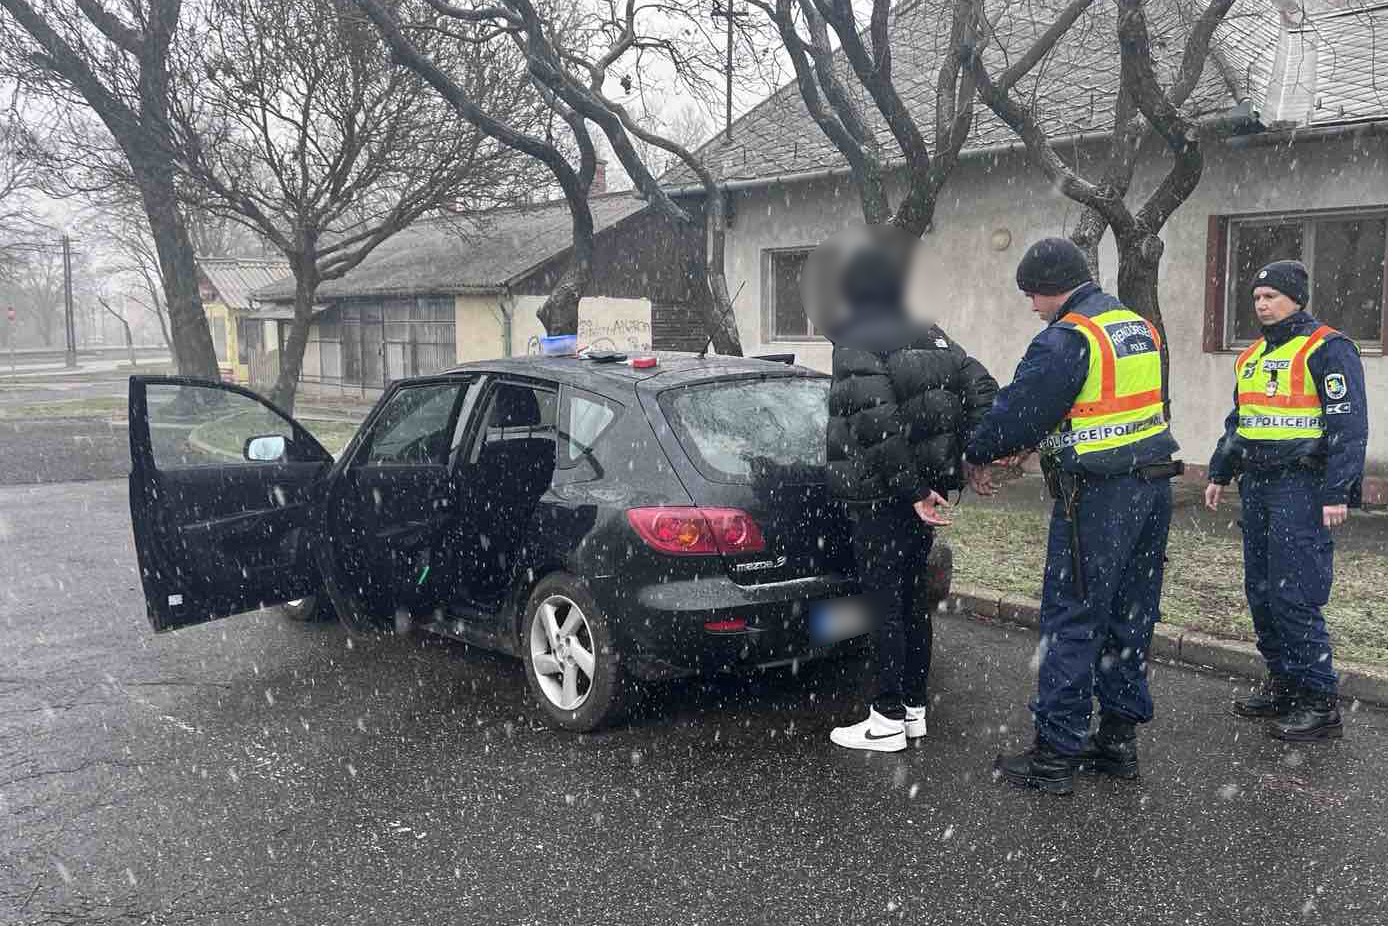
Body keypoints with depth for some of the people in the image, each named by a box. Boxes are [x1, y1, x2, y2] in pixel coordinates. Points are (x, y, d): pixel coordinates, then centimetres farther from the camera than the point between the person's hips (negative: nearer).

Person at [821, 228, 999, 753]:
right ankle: (914, 708, 25)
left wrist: (914, 492, -17)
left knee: (884, 604, 0)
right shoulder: (929, 338, 9)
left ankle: (888, 719, 8)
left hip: (878, 498, -7)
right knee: (910, 600, 16)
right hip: (924, 490, 8)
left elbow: (880, 431, -22)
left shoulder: (853, 351, -14)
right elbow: (982, 389, 1)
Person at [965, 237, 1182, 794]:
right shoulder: (1140, 329, 15)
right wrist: (1036, 443, 17)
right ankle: (1118, 739, 23)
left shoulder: (1066, 339, -14)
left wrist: (975, 454, 6)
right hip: (1151, 485, 9)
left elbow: (1016, 410, -12)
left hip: (1097, 497, -9)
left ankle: (1055, 755, 3)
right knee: (1129, 618, 14)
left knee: (1071, 623, -3)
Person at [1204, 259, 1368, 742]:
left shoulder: (1328, 349, -8)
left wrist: (1337, 493, -19)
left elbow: (1348, 425, -14)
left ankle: (1320, 704, 0)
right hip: (1257, 486, 9)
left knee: (1294, 597, -10)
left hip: (1301, 489, -9)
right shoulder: (1253, 356, 18)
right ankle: (1283, 685, 23)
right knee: (1261, 592, 11)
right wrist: (1219, 473, 22)